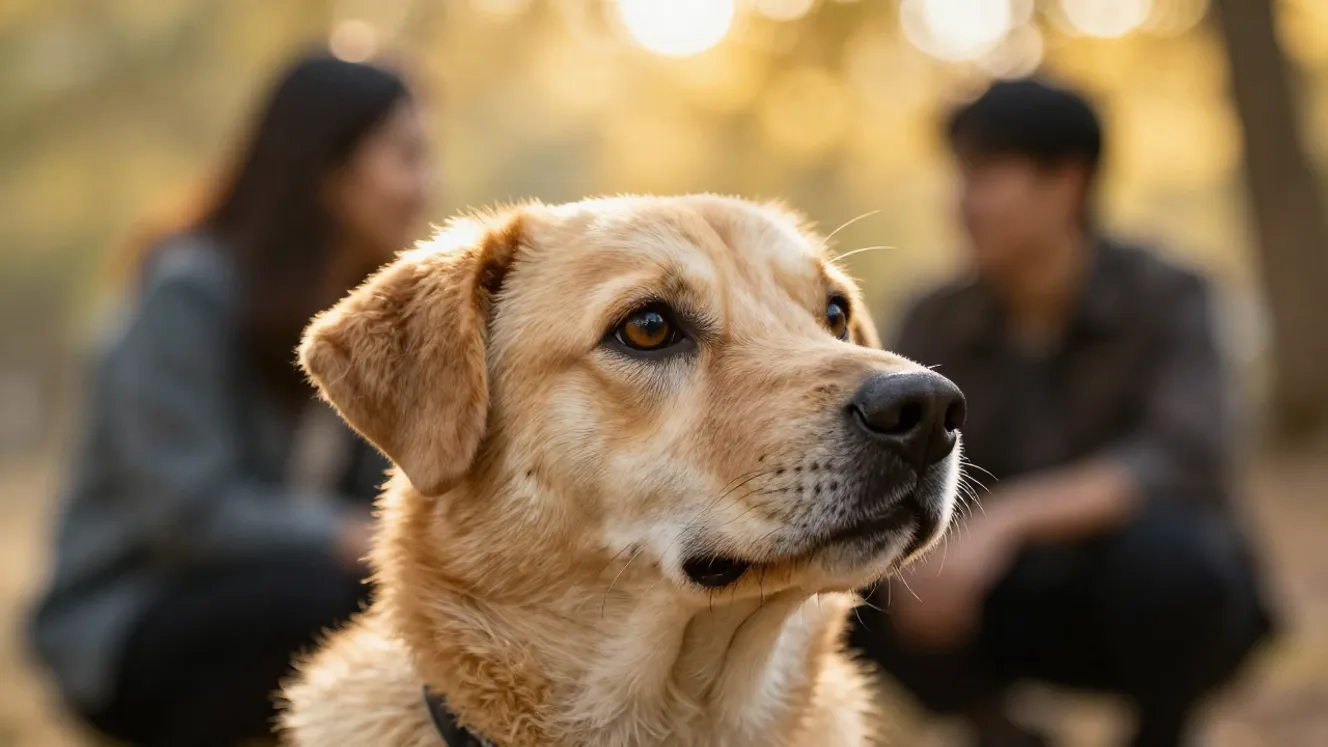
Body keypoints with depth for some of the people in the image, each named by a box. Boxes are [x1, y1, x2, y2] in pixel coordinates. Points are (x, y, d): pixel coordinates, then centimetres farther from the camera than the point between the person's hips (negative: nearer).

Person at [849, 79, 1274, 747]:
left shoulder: (1165, 298, -16)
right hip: (1024, 607, 3)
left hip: (1156, 603, -2)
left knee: (1162, 547, -37)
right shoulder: (938, 324, -6)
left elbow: (1184, 465, -31)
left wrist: (1006, 516, -42)